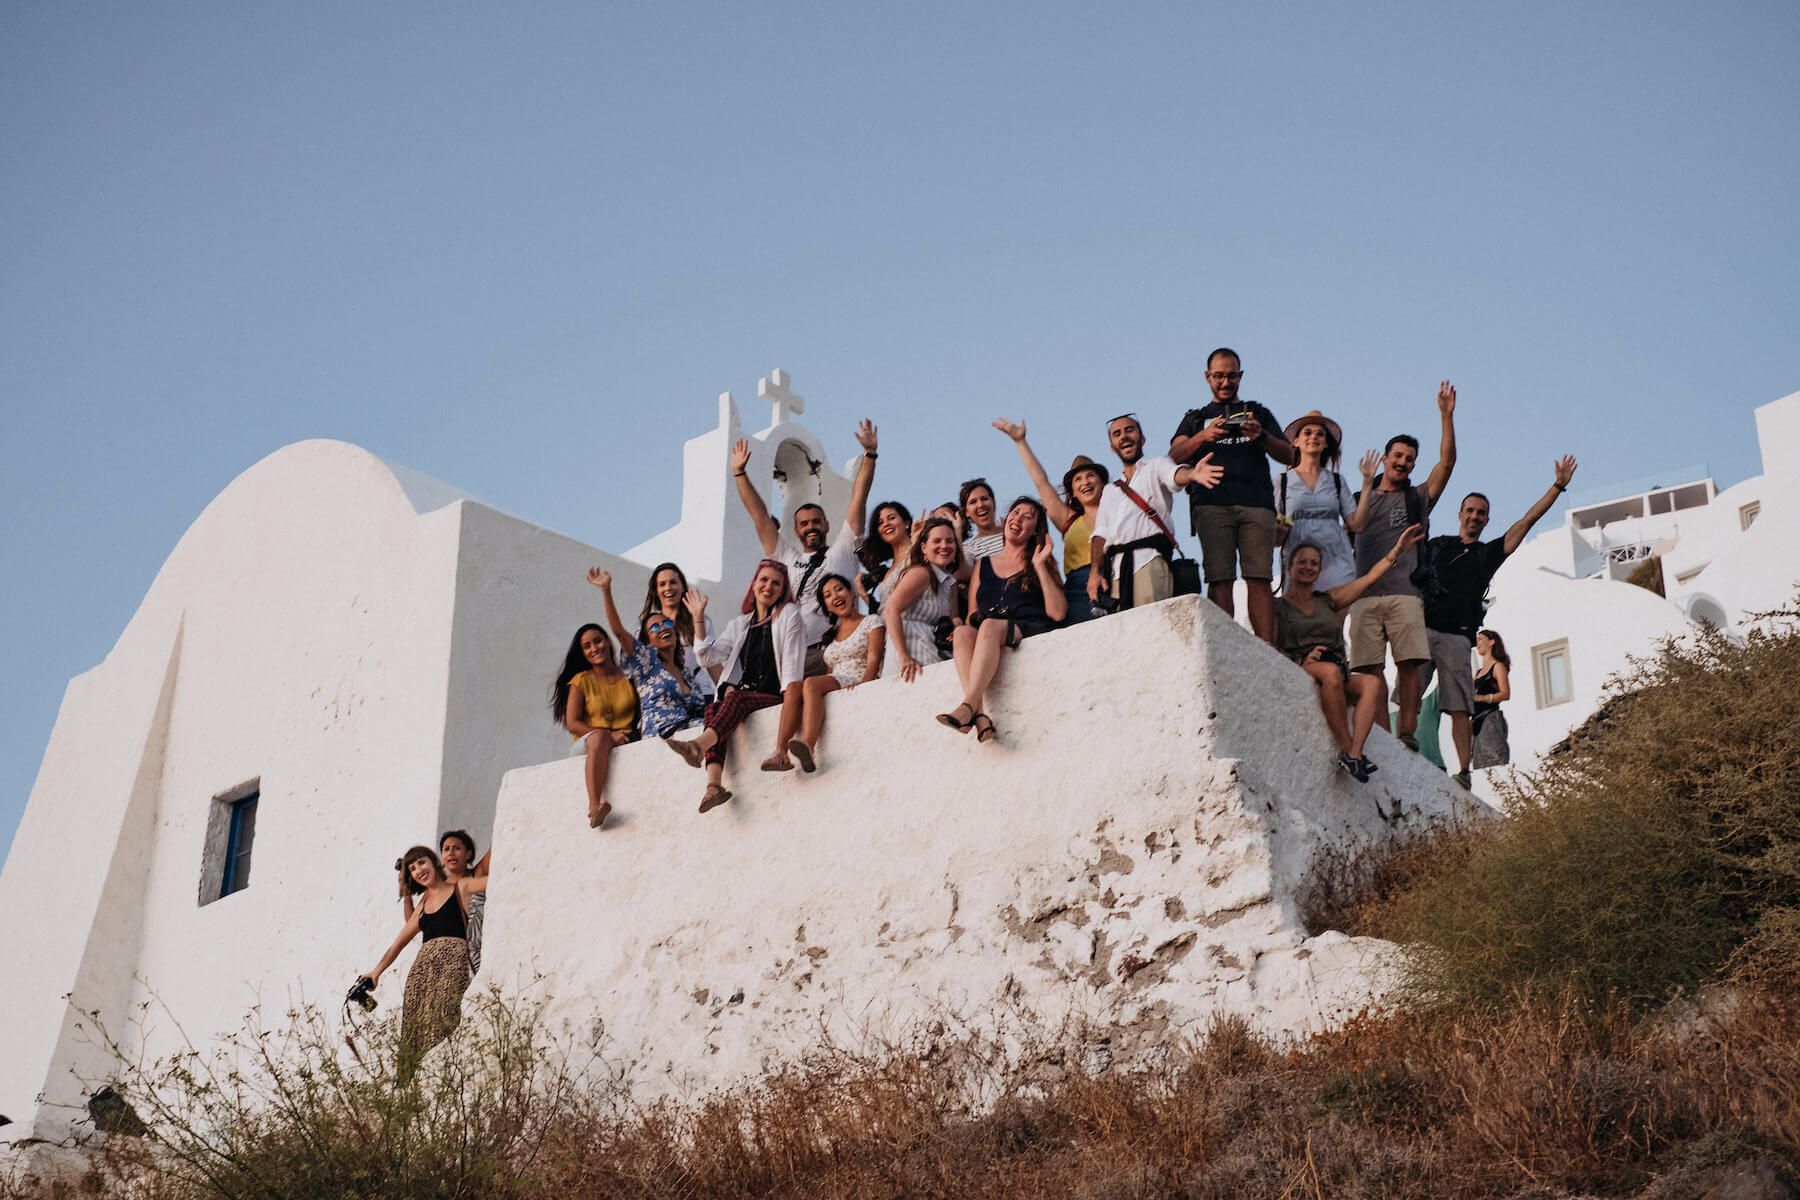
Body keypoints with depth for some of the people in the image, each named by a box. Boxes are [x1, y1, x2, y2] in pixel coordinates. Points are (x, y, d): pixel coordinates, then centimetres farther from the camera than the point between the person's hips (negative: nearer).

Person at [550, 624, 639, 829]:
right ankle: (594, 806, -54)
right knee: (599, 737, -36)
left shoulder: (629, 678, 12)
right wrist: (609, 735, -14)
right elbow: (572, 724, -1)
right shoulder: (581, 681, 7)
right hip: (585, 745, -2)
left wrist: (628, 735, -12)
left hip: (625, 745, 2)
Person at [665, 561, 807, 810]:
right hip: (747, 697, 4)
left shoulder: (789, 615, 6)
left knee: (736, 698, -33)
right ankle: (713, 785, -45)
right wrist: (699, 619, 6)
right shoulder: (740, 624, 20)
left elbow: (793, 663, -4)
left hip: (776, 697, -4)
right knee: (714, 708, -27)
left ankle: (699, 745, -61)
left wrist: (789, 700, -16)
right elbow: (709, 657, 12)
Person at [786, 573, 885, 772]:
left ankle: (807, 746, -53)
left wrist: (862, 683, -25)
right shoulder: (831, 635, 29)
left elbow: (873, 662, -5)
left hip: (859, 683, -4)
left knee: (812, 683, -34)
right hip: (833, 685, 4)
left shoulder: (871, 623, 10)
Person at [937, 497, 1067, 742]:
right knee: (963, 632, -30)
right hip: (989, 640, 3)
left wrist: (1040, 566, 0)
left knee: (990, 626, -34)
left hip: (1032, 635, -3)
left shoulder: (1040, 563, 15)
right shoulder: (983, 565, 25)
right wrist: (970, 624, -2)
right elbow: (973, 614, 23)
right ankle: (980, 716, -46)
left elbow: (1058, 613, 1)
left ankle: (967, 706, -46)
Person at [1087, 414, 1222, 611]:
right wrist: (1095, 572, 4)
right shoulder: (1109, 492, 30)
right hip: (1115, 570, 4)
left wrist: (1193, 474, -32)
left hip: (1150, 559, -4)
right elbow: (1100, 534, 21)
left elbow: (1176, 474, -6)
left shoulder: (1155, 466, 17)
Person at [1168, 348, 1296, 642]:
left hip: (1256, 501, 0)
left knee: (1259, 578, -13)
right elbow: (1175, 455, 7)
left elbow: (1288, 455, 14)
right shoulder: (1196, 419, 26)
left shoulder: (1260, 414, 27)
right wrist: (1203, 436, -13)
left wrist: (1262, 436, -7)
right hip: (1212, 503, 0)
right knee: (1219, 578, -14)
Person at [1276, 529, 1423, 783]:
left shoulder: (1328, 600, 25)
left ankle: (1354, 752, -41)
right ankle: (1347, 748, -37)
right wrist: (1301, 662, -14)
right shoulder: (1278, 607, 13)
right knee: (1330, 672, -38)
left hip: (1338, 677, 5)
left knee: (1371, 684, -26)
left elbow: (1370, 576, 22)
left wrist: (1398, 548, 16)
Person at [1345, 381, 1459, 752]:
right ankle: (1381, 738, -6)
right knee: (1370, 667, -7)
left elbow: (1447, 461, 7)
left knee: (1409, 663, -12)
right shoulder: (1361, 498, 23)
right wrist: (1368, 484, 3)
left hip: (1404, 591, -1)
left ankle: (1407, 734, -7)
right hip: (1364, 592, 1)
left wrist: (1446, 416, -1)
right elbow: (1356, 525, 8)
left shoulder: (1417, 498, 17)